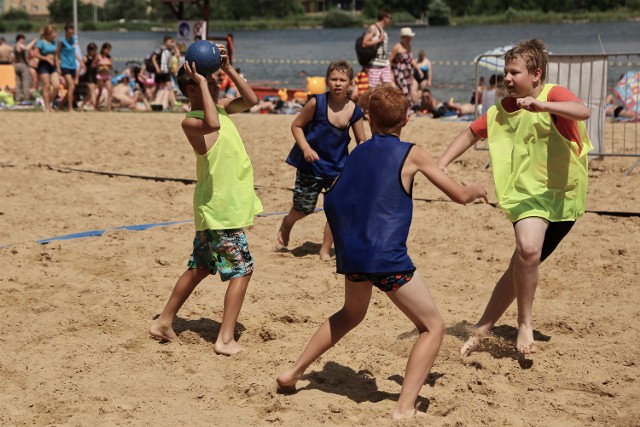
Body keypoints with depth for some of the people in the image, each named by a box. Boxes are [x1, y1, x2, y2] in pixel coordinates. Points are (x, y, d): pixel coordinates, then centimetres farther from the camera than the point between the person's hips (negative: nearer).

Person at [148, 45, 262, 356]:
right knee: (241, 270, -5)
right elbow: (212, 125, -39)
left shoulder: (219, 108, 9)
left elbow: (251, 100, 9)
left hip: (215, 208, 9)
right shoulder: (191, 121, -18)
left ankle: (164, 322, 26)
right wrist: (202, 84, -30)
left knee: (199, 267, 17)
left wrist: (228, 68, 2)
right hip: (221, 209, -9)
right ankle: (226, 339, -2)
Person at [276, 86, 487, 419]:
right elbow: (460, 195, 6)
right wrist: (477, 189, 26)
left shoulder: (358, 152, 14)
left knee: (351, 314, 33)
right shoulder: (411, 154, 0)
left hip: (351, 255, 6)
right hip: (388, 257, -6)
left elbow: (332, 202, 17)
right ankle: (405, 407, -6)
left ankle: (293, 372, 33)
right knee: (433, 327, 7)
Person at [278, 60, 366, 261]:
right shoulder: (317, 103, -14)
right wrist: (306, 148, -19)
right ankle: (286, 224, 45)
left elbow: (361, 141, 3)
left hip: (338, 167, 2)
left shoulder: (354, 111, -6)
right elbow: (296, 125, -5)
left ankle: (325, 250, 11)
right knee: (303, 209, 9)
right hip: (311, 163, -2)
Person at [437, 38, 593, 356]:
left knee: (523, 264, 3)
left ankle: (483, 328, 19)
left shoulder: (553, 95, -12)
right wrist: (441, 164, 4)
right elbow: (471, 133, 17)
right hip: (526, 192, 2)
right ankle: (524, 323, -6)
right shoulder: (501, 110, 3)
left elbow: (583, 111, -34)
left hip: (563, 194, -2)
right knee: (527, 249, -26)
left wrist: (541, 105, -49)